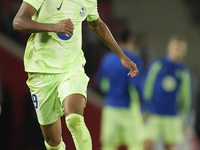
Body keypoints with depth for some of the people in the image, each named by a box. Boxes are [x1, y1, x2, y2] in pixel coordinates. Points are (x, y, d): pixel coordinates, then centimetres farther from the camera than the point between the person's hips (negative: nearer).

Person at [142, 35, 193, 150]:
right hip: (153, 114, -2)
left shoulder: (185, 72, 4)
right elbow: (147, 87, 1)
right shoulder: (157, 65, -1)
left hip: (173, 116, 2)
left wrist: (183, 118, 12)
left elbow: (186, 96, 12)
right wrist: (148, 110, -3)